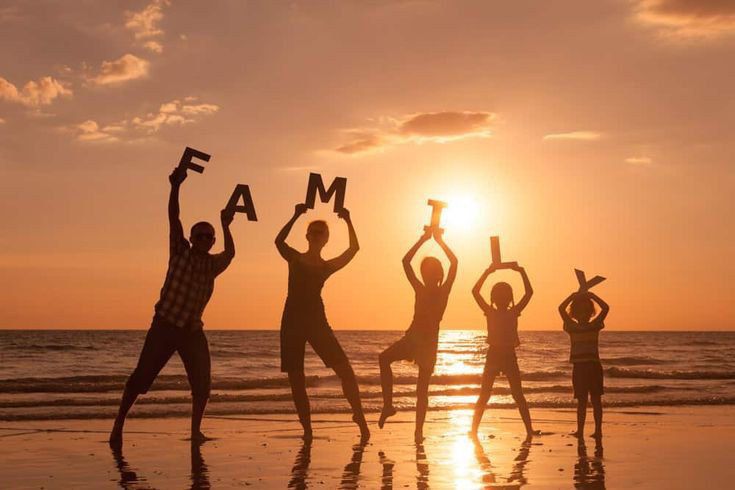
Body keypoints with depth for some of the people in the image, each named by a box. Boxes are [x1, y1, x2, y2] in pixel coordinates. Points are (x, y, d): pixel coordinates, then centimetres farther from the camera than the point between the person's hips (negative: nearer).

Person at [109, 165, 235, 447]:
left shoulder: (213, 265, 12)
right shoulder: (181, 252, -1)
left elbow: (230, 254, -3)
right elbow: (173, 219, -11)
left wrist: (225, 226, -8)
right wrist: (176, 187, -23)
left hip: (193, 331, 3)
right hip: (165, 326, -3)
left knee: (202, 384, -4)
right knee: (141, 377, -2)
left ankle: (195, 430, 9)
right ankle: (119, 423, 11)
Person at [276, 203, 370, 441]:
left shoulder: (327, 266, 11)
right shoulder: (294, 259, 10)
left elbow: (354, 248, 1)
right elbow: (279, 241, -8)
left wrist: (348, 221, -3)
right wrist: (296, 216, -13)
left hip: (317, 322, 0)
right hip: (292, 322, 0)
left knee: (345, 370, -12)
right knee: (296, 381, 0)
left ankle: (361, 421, -5)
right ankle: (307, 430, 10)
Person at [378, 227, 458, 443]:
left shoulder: (443, 291, 1)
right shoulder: (420, 289, 9)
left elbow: (454, 263, -11)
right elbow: (406, 261, 3)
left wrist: (439, 240, -7)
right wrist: (423, 239, 1)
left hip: (429, 341, -3)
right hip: (411, 338, 3)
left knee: (422, 388, -2)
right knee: (384, 358, -21)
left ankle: (419, 430, 2)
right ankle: (388, 404, -16)